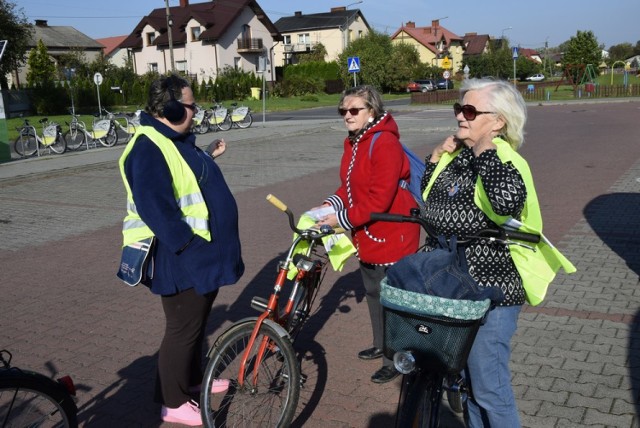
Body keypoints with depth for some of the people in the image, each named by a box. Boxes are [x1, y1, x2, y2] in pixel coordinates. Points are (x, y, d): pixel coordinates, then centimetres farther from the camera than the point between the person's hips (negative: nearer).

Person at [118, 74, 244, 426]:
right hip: (180, 259, -10)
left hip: (201, 255, 10)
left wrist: (206, 157, 15)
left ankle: (193, 380, 40)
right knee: (183, 328, 2)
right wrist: (189, 246, -26)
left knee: (197, 322, 22)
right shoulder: (149, 148, -22)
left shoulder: (175, 140, 11)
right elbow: (155, 208, -29)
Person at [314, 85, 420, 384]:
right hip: (366, 233, 10)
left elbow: (379, 198, -26)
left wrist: (343, 219, -22)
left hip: (391, 234, -10)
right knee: (373, 291, 21)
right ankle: (381, 345, 40)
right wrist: (329, 206, -3)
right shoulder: (354, 143, 8)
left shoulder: (384, 142, -21)